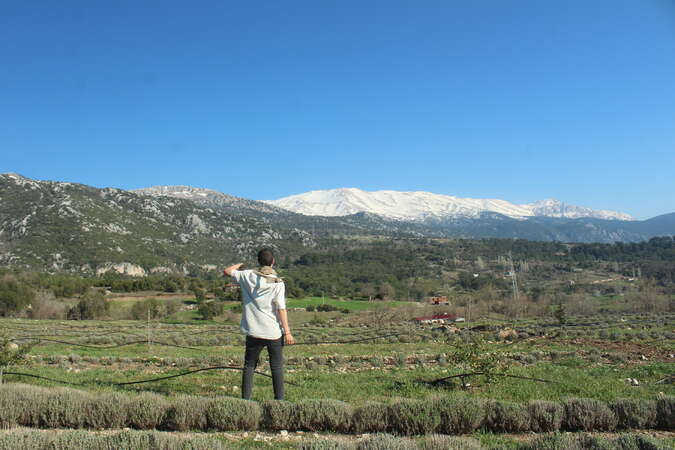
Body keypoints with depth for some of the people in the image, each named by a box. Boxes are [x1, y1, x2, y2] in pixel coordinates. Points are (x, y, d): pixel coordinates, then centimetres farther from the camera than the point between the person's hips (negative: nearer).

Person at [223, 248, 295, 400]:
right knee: (277, 367, 11)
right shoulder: (278, 282, -9)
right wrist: (287, 332, -9)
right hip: (274, 332, -1)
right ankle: (279, 399, 14)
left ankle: (245, 399, 11)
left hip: (254, 332, 2)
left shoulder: (248, 276, -2)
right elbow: (281, 309, -12)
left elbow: (227, 271, 12)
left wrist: (240, 264, 31)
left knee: (249, 366, 12)